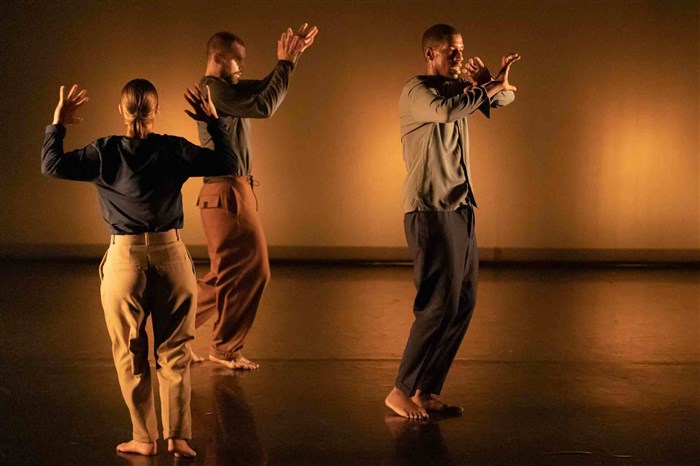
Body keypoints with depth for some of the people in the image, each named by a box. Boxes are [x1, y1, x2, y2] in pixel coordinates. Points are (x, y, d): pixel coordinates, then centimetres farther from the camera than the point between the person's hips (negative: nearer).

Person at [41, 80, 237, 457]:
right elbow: (228, 163, 2)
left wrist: (58, 124, 11)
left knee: (130, 355, 11)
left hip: (125, 259, -1)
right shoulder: (174, 150, -3)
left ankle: (144, 439, 15)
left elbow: (51, 165, -1)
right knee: (174, 353, 10)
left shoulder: (104, 153, -5)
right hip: (171, 256, 1)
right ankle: (178, 437, 9)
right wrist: (213, 122, 12)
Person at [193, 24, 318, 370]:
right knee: (251, 271, -3)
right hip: (227, 192, -10)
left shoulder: (224, 88, 16)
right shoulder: (215, 90, -15)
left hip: (231, 192, 10)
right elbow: (264, 106, -21)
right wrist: (285, 62, -14)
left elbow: (263, 88, 19)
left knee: (228, 274, 15)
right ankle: (226, 349, 8)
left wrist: (291, 56, 7)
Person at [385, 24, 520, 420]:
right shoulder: (417, 91, -7)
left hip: (461, 210, 9)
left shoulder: (458, 88, 17)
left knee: (464, 304, 6)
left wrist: (495, 81, -10)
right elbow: (445, 110, -28)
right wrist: (489, 88, -14)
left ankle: (427, 392, 11)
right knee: (440, 304, -12)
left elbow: (505, 97, 13)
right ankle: (402, 391, -3)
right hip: (431, 212, -9)